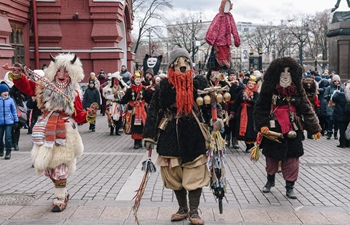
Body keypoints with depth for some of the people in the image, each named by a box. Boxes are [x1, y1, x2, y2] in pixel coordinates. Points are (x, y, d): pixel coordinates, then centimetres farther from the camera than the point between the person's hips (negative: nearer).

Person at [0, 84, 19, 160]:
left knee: (8, 137, -5)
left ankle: (8, 152, 3)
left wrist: (16, 121, 8)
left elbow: (14, 111, 8)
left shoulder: (10, 100, 1)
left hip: (9, 122, -1)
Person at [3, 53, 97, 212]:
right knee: (47, 163, 10)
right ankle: (63, 193, 30)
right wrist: (17, 75, -9)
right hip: (46, 132, 4)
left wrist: (88, 115, -21)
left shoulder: (73, 93, 1)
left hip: (64, 132, -3)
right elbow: (26, 86, 7)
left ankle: (60, 199, 10)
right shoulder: (44, 87, 7)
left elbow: (78, 115, -2)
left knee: (60, 165, -3)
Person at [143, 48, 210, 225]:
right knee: (175, 175, 9)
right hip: (171, 136, 1)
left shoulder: (199, 83, -1)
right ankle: (183, 209, 26)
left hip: (194, 135, -1)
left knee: (195, 175, 1)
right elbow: (154, 110, 0)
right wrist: (149, 136, -4)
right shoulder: (165, 85, -1)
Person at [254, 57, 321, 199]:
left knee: (292, 158, 1)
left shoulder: (297, 91, 0)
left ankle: (290, 187, 15)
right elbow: (260, 109, -3)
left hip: (292, 131, 1)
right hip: (273, 130, -1)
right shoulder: (269, 90, -5)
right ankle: (270, 180, 37)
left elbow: (307, 110, 2)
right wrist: (262, 125, -15)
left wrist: (315, 128, 0)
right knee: (271, 157, 13)